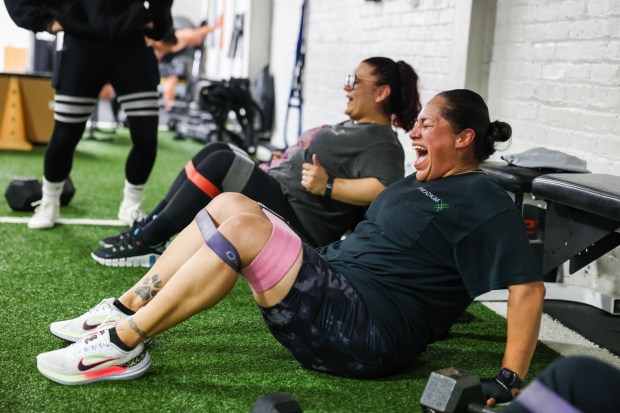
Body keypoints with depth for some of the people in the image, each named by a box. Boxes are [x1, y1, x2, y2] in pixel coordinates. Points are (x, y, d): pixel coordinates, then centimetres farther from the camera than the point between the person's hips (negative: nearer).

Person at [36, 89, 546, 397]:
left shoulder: (483, 203, -10)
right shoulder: (423, 182, 19)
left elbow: (528, 285, -18)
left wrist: (511, 383, -23)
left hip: (366, 332, -10)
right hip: (334, 282, 10)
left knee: (243, 226, -26)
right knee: (231, 203, 2)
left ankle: (124, 344, -18)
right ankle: (125, 310, 2)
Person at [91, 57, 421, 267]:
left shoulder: (380, 143, -11)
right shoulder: (351, 128, 20)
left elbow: (384, 190, -30)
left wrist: (327, 186, -28)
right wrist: (284, 164, 20)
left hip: (298, 223, -10)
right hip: (279, 196, 10)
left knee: (222, 163, -20)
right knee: (215, 151, 5)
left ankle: (145, 243, -14)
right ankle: (147, 228, 1)